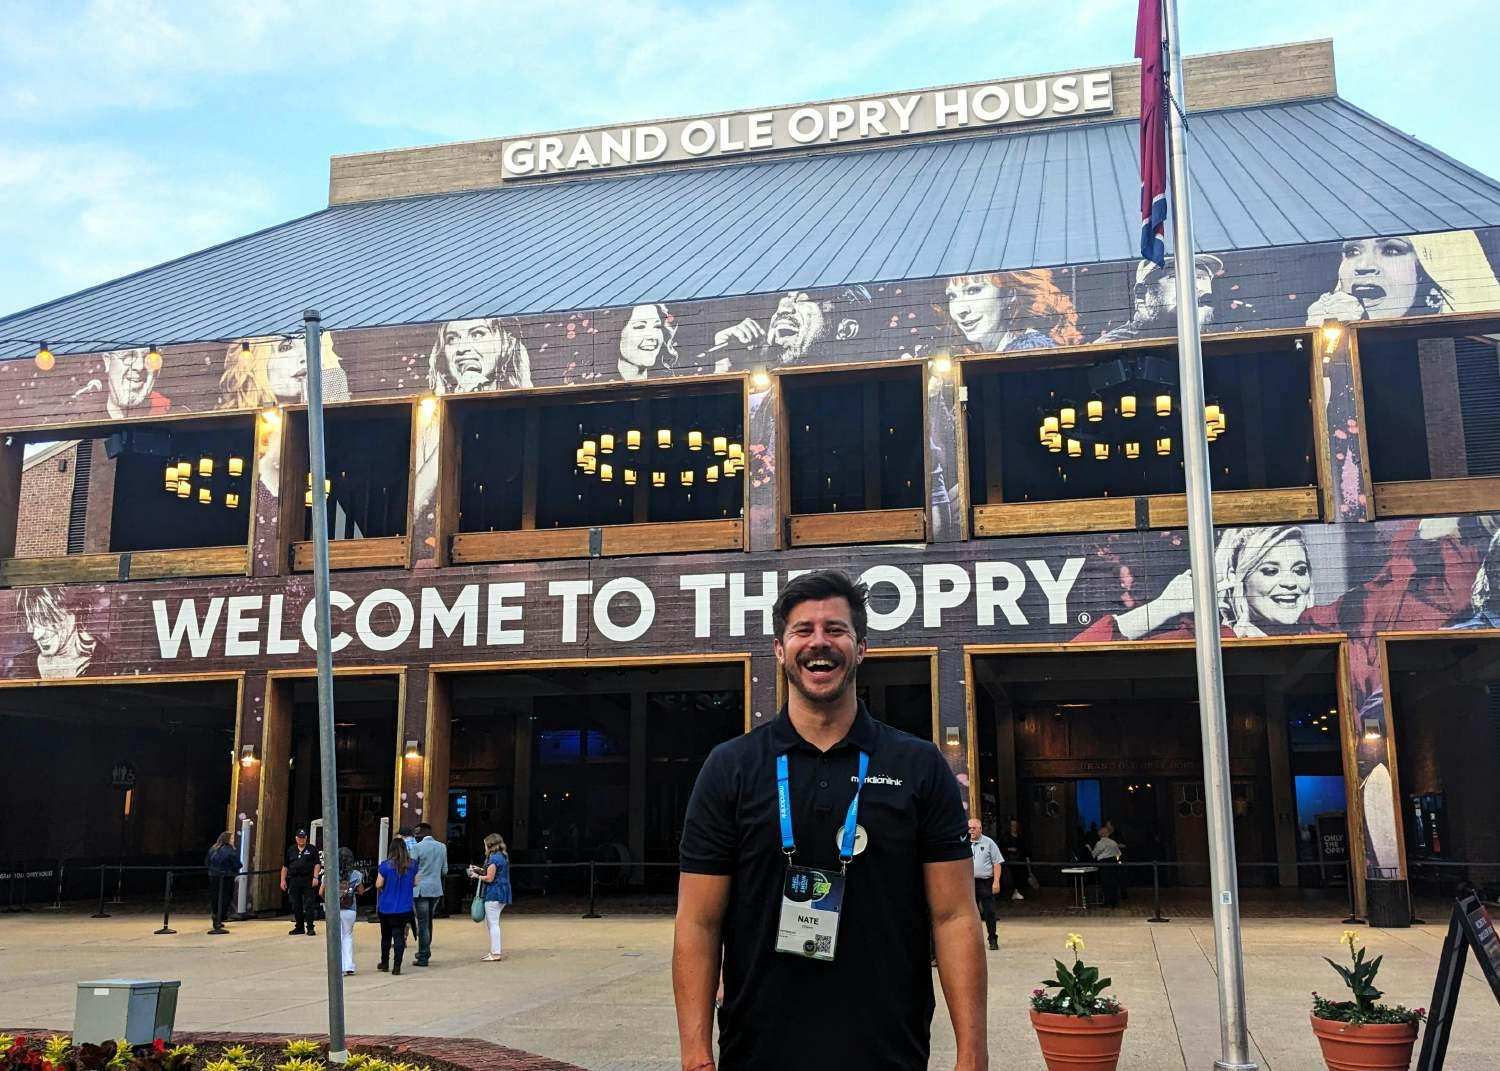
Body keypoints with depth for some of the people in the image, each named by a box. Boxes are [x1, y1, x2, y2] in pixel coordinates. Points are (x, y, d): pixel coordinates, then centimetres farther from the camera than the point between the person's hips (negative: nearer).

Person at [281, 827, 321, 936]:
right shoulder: (290, 850, 15)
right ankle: (299, 927, 16)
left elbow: (317, 864, 0)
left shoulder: (312, 849, 6)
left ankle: (310, 927, -5)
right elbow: (285, 866, 16)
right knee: (296, 905, 7)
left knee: (309, 904, -7)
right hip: (294, 880, 4)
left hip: (308, 880, -4)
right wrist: (283, 880, 8)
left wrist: (315, 877, -11)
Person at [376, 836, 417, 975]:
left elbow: (378, 885, -9)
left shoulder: (386, 864, -12)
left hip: (386, 907, -1)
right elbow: (415, 883, 6)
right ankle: (397, 966, -5)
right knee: (399, 936, 3)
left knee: (386, 936, 15)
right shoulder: (412, 865, -3)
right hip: (405, 907, 1)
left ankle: (385, 963, 29)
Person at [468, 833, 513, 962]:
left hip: (494, 894, -10)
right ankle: (494, 951, 22)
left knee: (493, 923, -5)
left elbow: (489, 878, -16)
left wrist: (477, 876, -1)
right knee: (489, 922, 18)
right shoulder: (503, 857, 14)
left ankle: (496, 954, -3)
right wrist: (481, 870, 18)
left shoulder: (493, 858, -15)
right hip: (502, 893, 10)